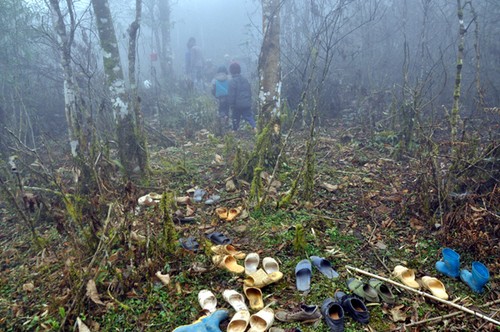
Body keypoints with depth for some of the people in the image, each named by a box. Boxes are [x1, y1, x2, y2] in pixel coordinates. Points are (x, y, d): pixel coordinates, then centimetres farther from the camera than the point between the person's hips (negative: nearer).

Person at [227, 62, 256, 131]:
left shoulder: (232, 82, -13)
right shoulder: (245, 80, 7)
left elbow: (231, 95, -14)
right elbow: (250, 92, 14)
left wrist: (231, 104, -5)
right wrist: (249, 101, 22)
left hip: (237, 105, -4)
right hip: (247, 104, 4)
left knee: (236, 118, 13)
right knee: (249, 116, 7)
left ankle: (235, 130, 24)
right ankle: (254, 126, -13)